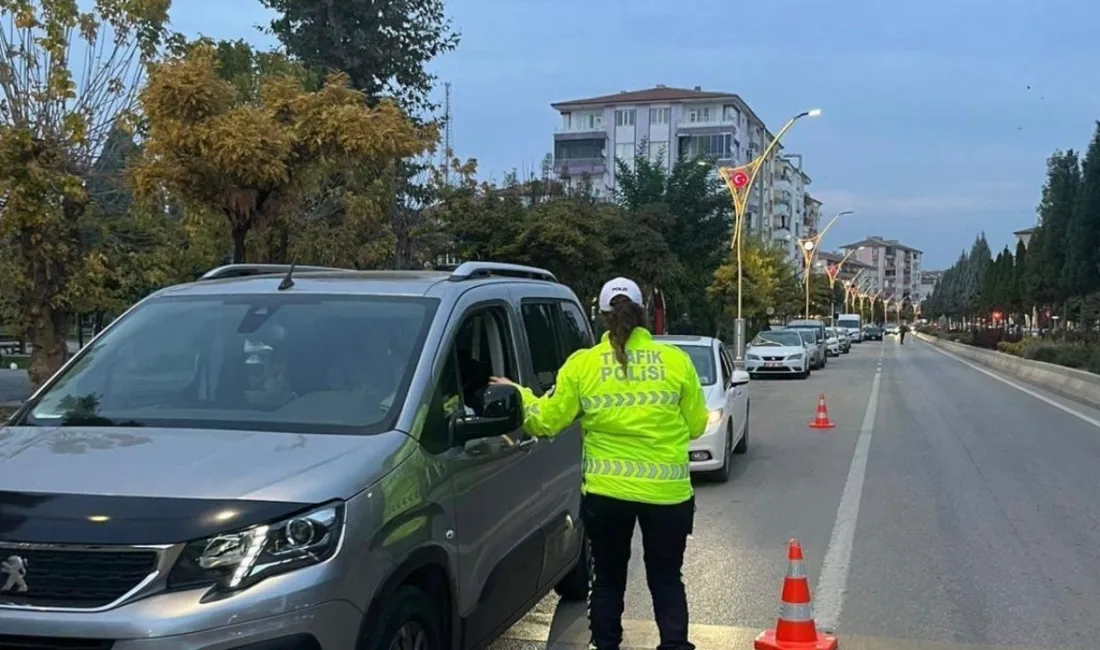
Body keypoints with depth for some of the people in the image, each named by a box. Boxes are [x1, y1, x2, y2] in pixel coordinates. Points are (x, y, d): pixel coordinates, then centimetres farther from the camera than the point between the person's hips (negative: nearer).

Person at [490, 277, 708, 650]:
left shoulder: (582, 364, -3)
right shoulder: (676, 361, -3)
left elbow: (546, 421, 3)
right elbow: (696, 425, 3)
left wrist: (520, 394, 20)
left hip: (606, 491, 0)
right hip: (668, 491, 0)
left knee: (608, 580, 16)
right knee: (666, 580, 14)